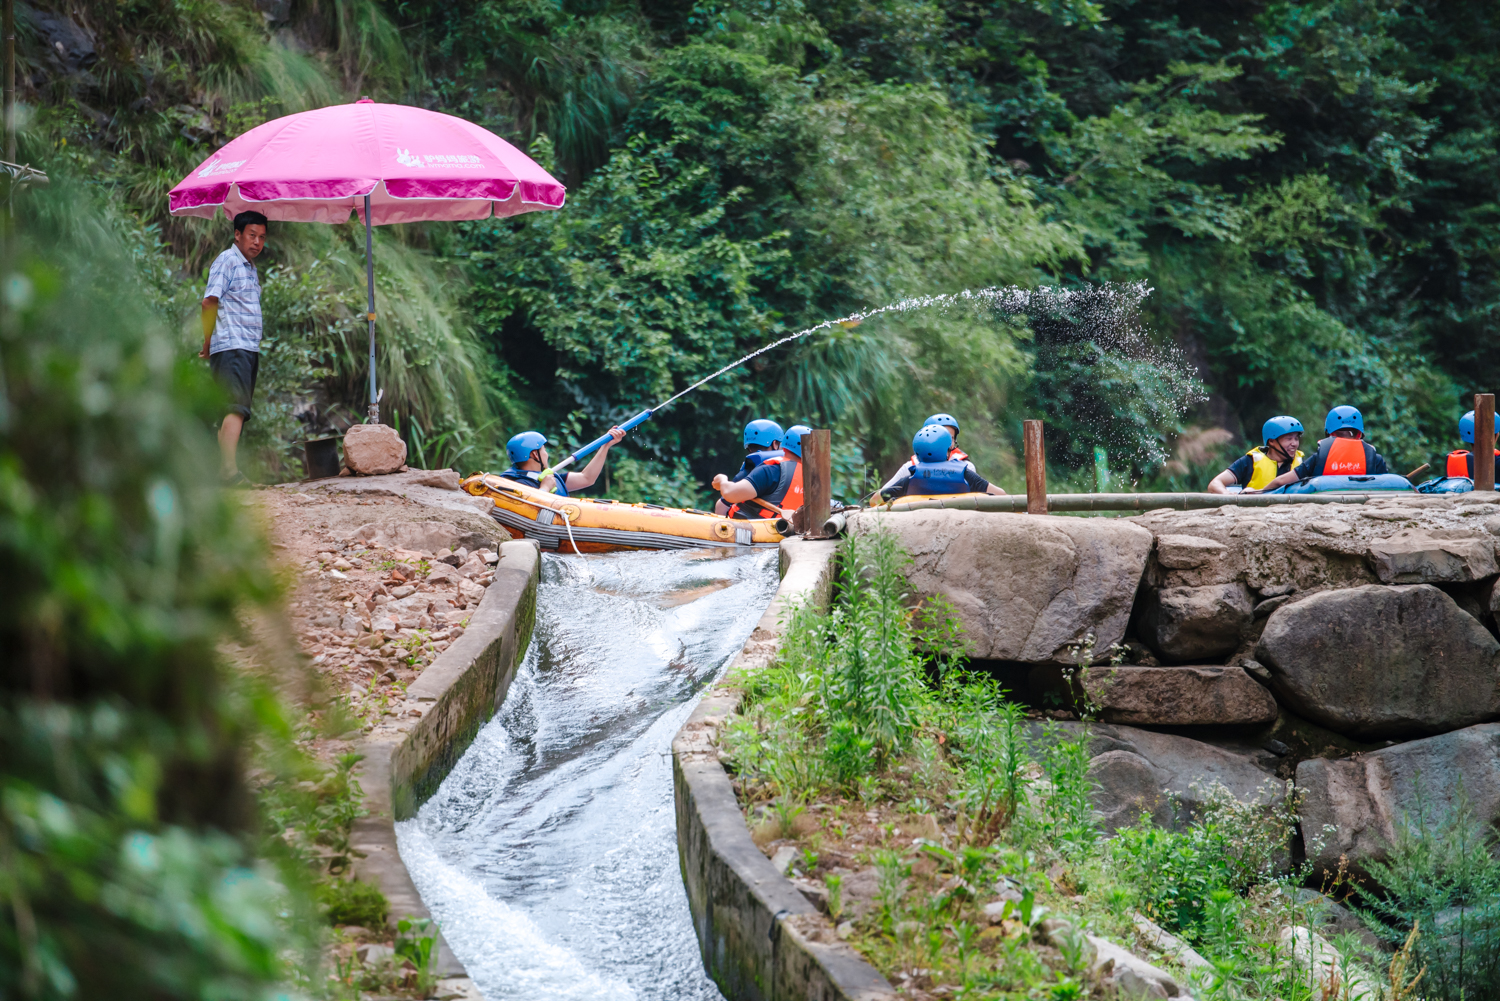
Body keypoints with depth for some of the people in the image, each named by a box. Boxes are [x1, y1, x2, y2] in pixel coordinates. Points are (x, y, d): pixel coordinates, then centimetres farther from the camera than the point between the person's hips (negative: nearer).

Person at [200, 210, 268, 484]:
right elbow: (209, 302, -12)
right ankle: (230, 469, -27)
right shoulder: (227, 261, -5)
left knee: (237, 410, 7)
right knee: (235, 408, -19)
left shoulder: (251, 268, 23)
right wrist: (208, 342, -10)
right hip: (231, 348, -9)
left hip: (249, 349, 9)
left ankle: (224, 470, 8)